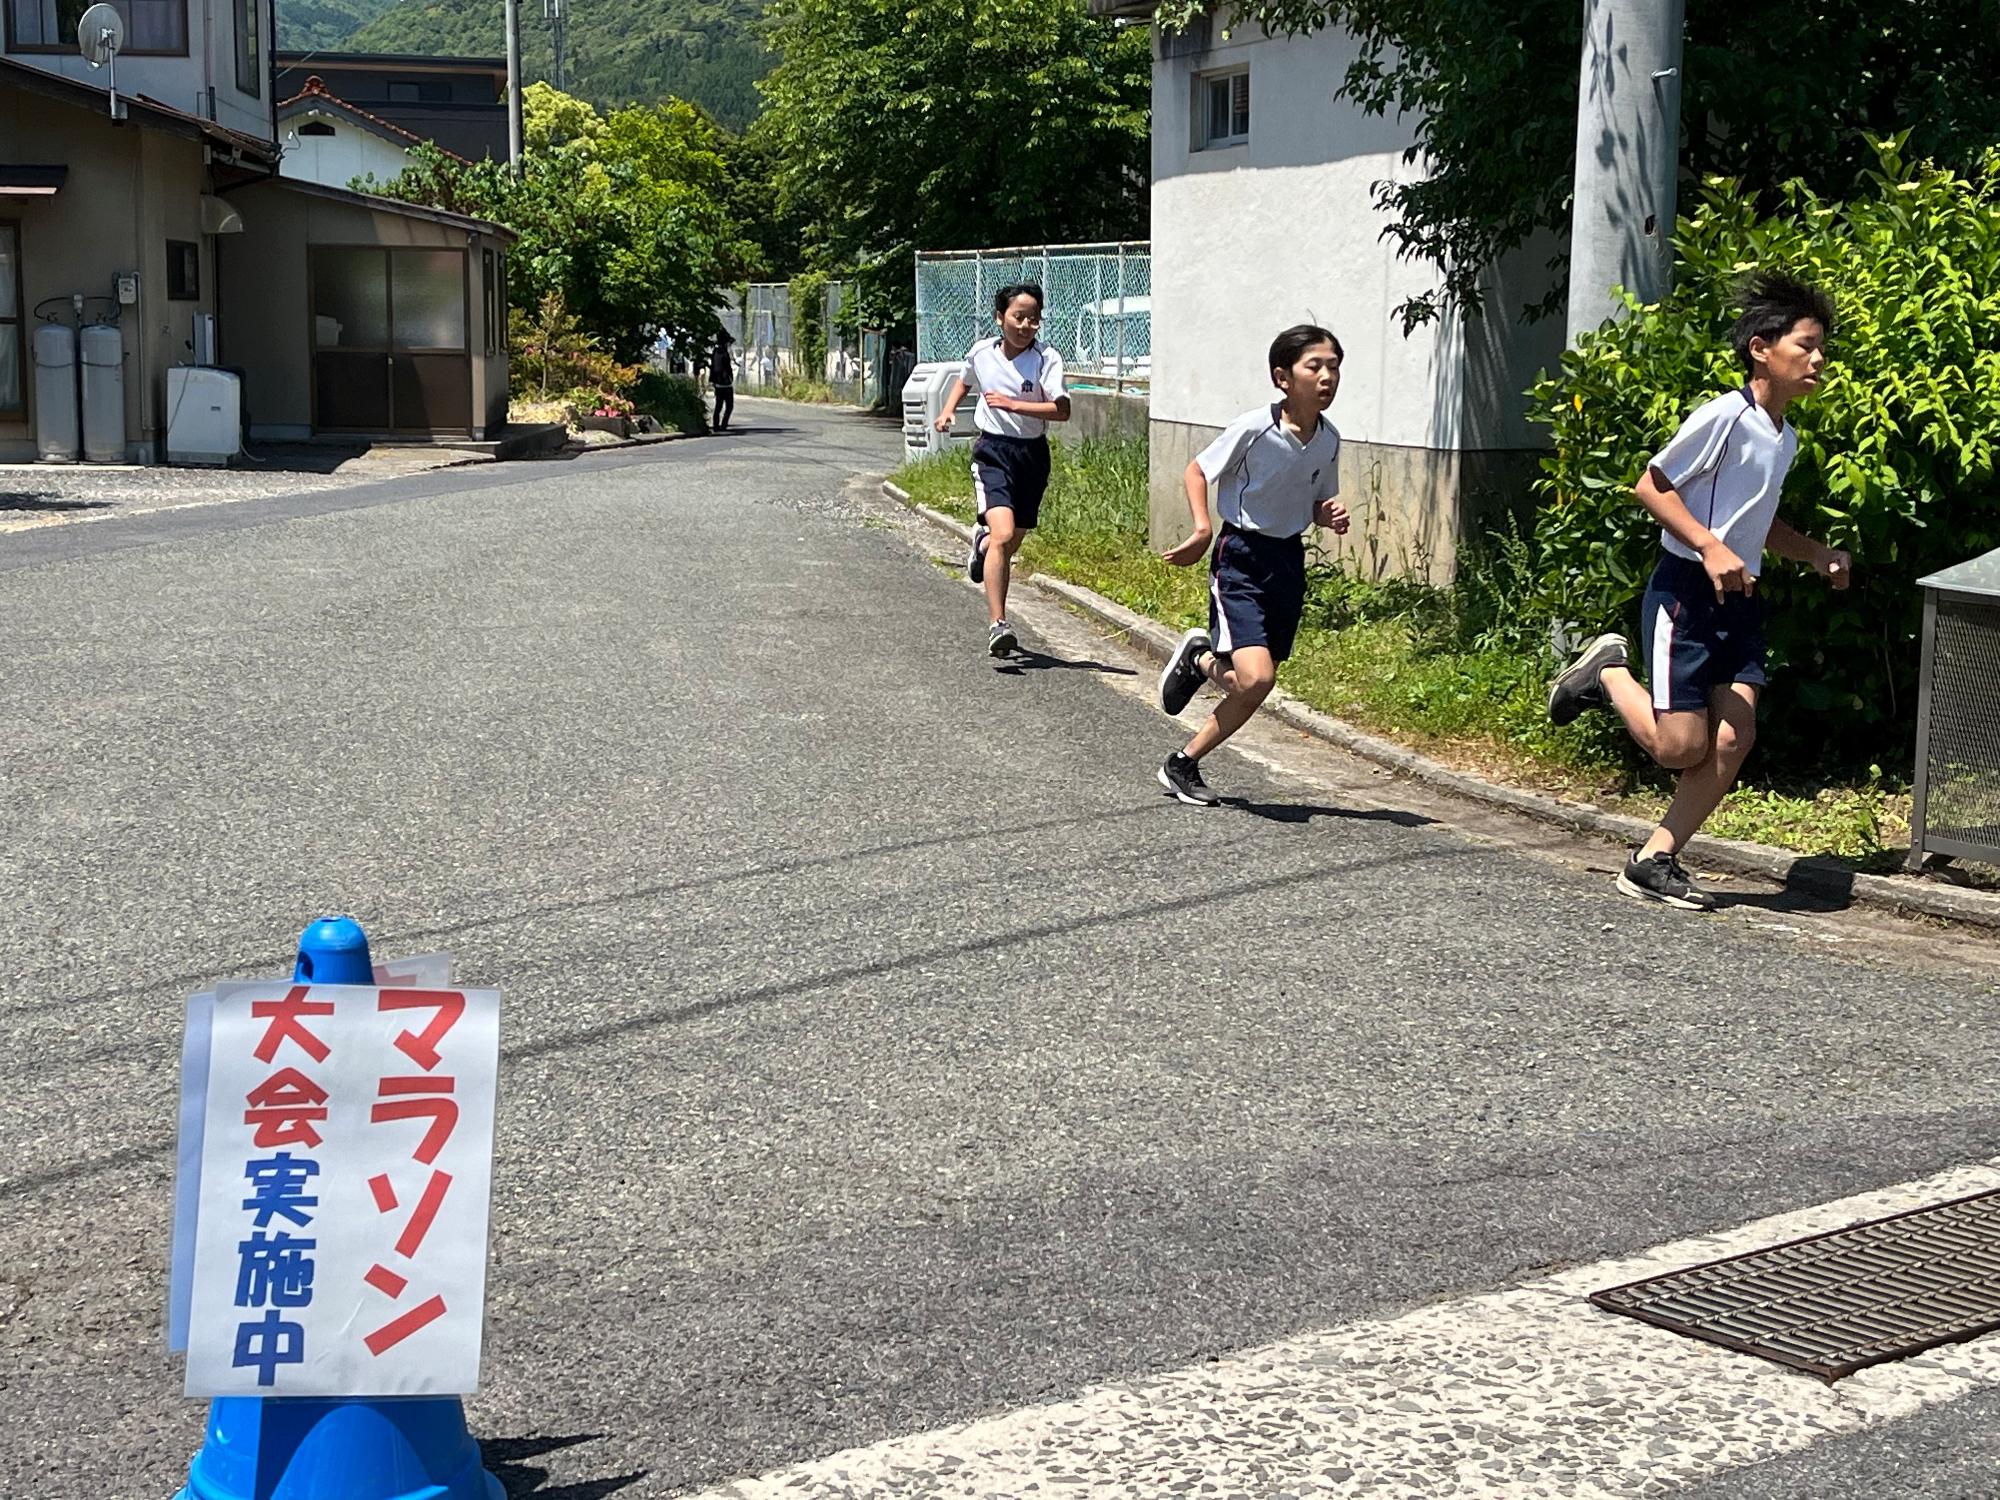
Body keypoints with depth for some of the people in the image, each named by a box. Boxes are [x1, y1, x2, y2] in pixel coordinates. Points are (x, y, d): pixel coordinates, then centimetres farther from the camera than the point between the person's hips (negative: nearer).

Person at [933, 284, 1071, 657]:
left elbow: (1062, 410, -20)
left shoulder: (1047, 359, -8)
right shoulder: (980, 352, 1)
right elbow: (965, 380, 26)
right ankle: (998, 626, -22)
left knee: (1012, 543, 15)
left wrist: (1013, 404, -26)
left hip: (1032, 454, 1)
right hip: (992, 450, -1)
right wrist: (948, 410, 12)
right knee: (1003, 534, -21)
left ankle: (982, 542, 54)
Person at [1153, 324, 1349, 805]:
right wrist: (1203, 528, -17)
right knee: (1255, 679, -18)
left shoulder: (1329, 439, 1)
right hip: (1241, 556, -6)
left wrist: (1333, 516, -7)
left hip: (1289, 561, 6)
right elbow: (1197, 471, -5)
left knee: (1252, 685, 8)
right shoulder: (1254, 428, -16)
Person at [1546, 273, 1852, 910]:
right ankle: (1608, 673, 19)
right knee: (1681, 747, -7)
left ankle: (1654, 859, 3)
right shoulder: (1725, 416, -14)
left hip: (1739, 598, 8)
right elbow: (1652, 486, -13)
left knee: (1735, 737, -5)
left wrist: (1816, 554, 13)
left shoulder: (1785, 438, 14)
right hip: (1684, 590, -8)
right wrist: (1710, 547, -22)